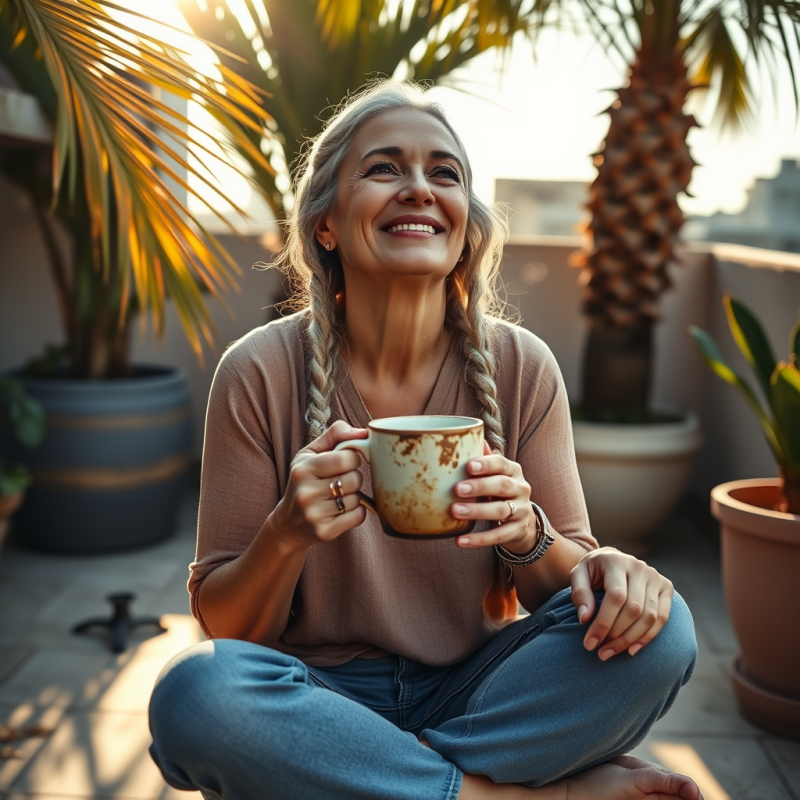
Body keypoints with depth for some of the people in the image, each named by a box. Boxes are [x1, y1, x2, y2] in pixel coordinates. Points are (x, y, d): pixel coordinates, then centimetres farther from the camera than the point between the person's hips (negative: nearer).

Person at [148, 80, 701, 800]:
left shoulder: (522, 368, -5)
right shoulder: (261, 373, -10)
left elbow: (571, 585, -1)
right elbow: (223, 626, -6)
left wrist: (528, 534, -24)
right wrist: (286, 534, -28)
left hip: (471, 693, 1)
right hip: (321, 699, -1)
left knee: (657, 628, -22)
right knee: (194, 692, -33)